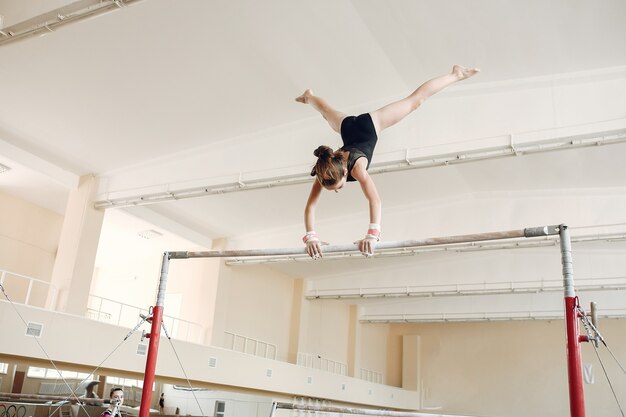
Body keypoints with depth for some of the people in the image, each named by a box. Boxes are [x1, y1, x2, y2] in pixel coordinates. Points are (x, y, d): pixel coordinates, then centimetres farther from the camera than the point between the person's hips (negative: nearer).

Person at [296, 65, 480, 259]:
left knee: (415, 100, 12)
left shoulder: (356, 167, -43)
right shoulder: (325, 171, -33)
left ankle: (455, 74, 30)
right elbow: (310, 207, -34)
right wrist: (311, 237, -47)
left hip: (368, 124, -3)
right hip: (347, 126, 3)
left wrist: (372, 235, -63)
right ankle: (309, 96, 70)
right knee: (327, 113, 36)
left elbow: (375, 200, -54)